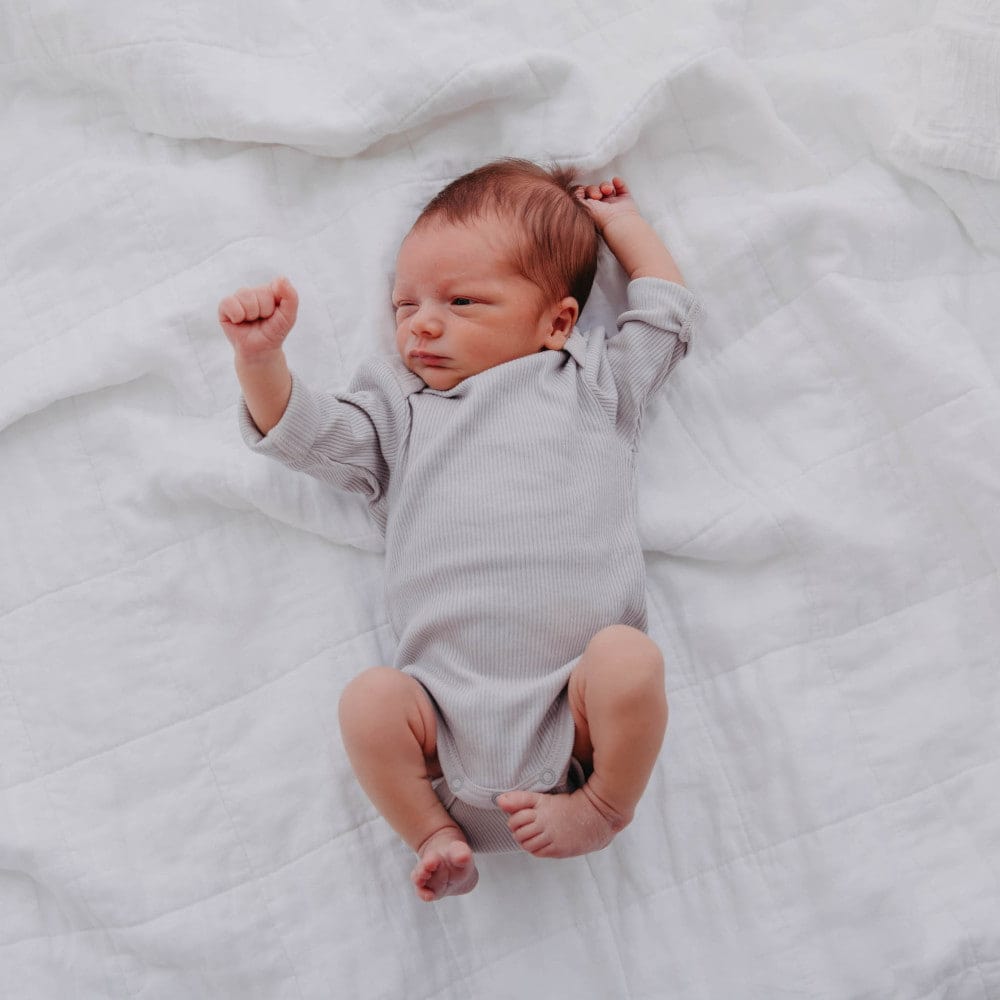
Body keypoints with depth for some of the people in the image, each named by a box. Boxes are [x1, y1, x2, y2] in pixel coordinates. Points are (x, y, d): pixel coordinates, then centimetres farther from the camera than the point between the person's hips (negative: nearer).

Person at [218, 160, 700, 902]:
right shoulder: (399, 407, 23)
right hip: (450, 698, 1)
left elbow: (667, 307, 26)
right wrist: (261, 355, -3)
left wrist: (619, 219, 36)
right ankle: (437, 834, -5)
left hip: (574, 698, -1)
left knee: (630, 659, -32)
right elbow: (307, 432, 14)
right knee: (369, 702, -27)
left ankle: (604, 806, -7)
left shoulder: (591, 382, 18)